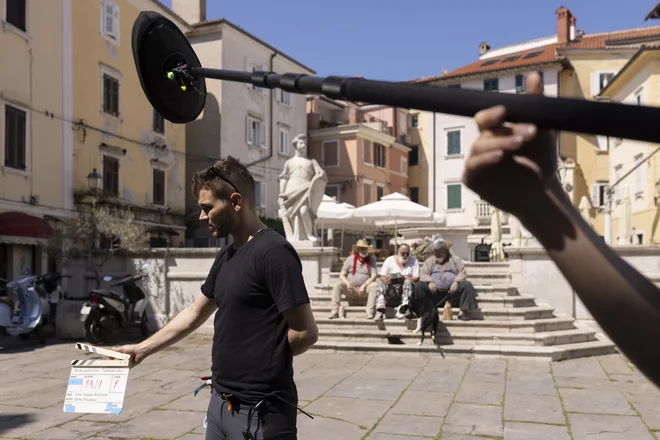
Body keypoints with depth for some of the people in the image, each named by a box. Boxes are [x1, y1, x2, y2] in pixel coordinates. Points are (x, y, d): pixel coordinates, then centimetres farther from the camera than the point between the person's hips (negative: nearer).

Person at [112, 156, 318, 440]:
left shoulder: (273, 252, -17)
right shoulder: (226, 256, 9)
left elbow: (306, 332, -19)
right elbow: (194, 314, 19)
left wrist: (263, 358, -5)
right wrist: (142, 349, 18)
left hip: (259, 411, -8)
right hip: (220, 402, 8)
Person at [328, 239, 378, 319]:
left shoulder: (371, 259, 5)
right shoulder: (350, 259, 7)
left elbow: (373, 276, -4)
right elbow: (342, 275, 4)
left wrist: (364, 285, -20)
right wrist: (347, 283, -17)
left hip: (364, 289, -1)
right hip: (350, 289, 1)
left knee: (374, 286, -30)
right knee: (337, 284, -25)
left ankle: (369, 312, -31)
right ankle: (334, 311, -28)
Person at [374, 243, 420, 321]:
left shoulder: (413, 261, 5)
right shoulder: (389, 260, 7)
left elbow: (416, 278, -3)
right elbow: (382, 277, 1)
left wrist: (404, 278, -21)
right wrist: (386, 279, -23)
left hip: (407, 288, -1)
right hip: (391, 288, 1)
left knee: (408, 282, -31)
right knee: (379, 281, -26)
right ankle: (380, 311, -41)